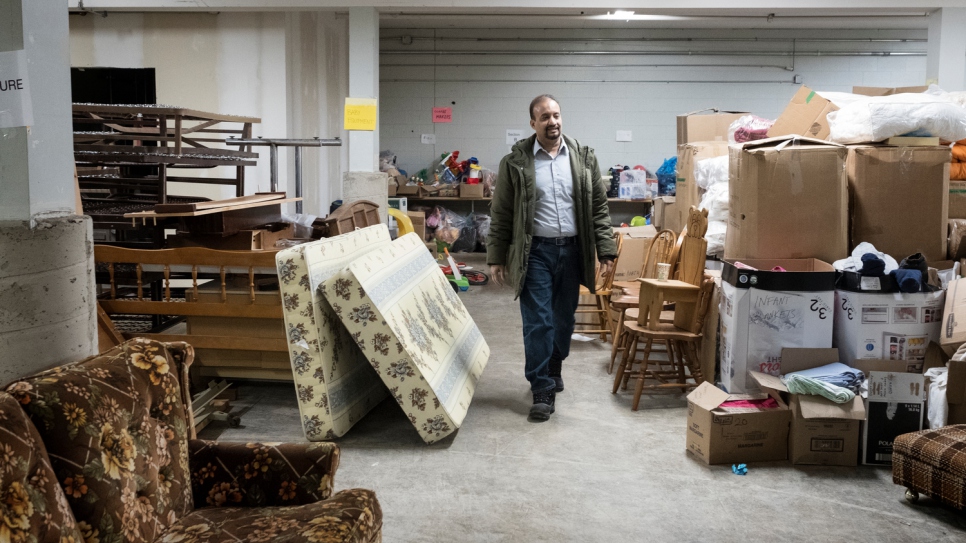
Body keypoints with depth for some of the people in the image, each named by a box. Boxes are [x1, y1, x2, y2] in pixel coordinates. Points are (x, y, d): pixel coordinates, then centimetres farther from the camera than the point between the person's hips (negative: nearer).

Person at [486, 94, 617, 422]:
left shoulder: (583, 158, 5)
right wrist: (496, 258, -1)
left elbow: (599, 207, 6)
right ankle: (543, 391, 5)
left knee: (564, 320, 13)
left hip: (572, 250, 3)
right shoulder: (516, 162, -2)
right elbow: (501, 214, 1)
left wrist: (606, 250, 0)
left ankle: (553, 371, 34)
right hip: (535, 251, -3)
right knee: (538, 322, -4)